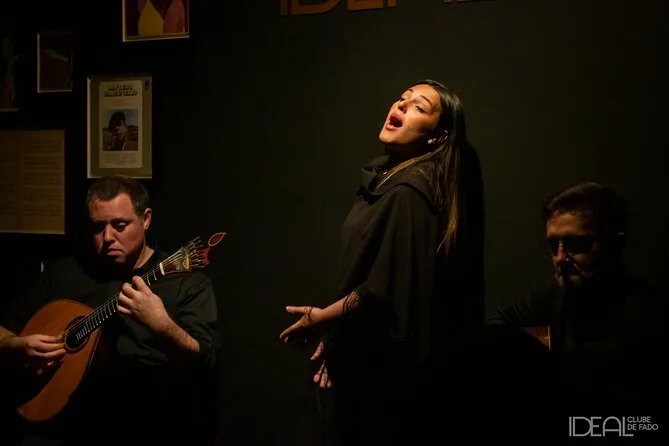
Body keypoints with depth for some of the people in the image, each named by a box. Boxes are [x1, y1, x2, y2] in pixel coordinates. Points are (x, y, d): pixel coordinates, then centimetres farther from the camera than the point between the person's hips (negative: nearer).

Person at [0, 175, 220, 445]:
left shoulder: (187, 280, 0)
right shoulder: (62, 273, 13)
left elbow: (206, 363, -11)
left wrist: (161, 325, -28)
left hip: (150, 424, -2)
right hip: (68, 418, 3)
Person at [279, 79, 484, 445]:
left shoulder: (407, 191, -19)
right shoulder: (386, 179, 10)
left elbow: (387, 290, -24)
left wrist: (322, 319, -11)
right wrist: (334, 336, 12)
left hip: (389, 367, -9)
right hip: (369, 359, 9)